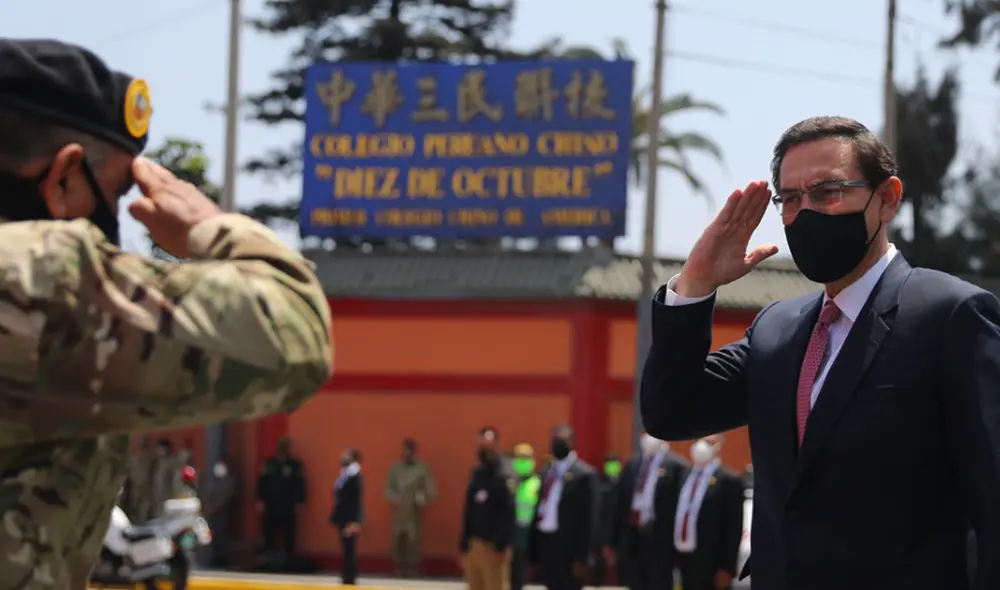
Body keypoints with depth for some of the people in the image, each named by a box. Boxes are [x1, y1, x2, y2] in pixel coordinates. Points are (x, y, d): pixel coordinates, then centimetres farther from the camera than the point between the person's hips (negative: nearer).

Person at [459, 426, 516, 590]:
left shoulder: (505, 478, -11)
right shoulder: (476, 476, 13)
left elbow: (508, 515, -18)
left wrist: (501, 545, -22)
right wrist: (464, 546, 14)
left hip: (494, 546, -8)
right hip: (474, 545, 8)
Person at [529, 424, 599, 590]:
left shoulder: (584, 475, -9)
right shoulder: (547, 472, 15)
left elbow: (588, 520, -11)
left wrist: (582, 558, -15)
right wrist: (534, 552, 13)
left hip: (568, 547, -7)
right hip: (546, 544, 7)